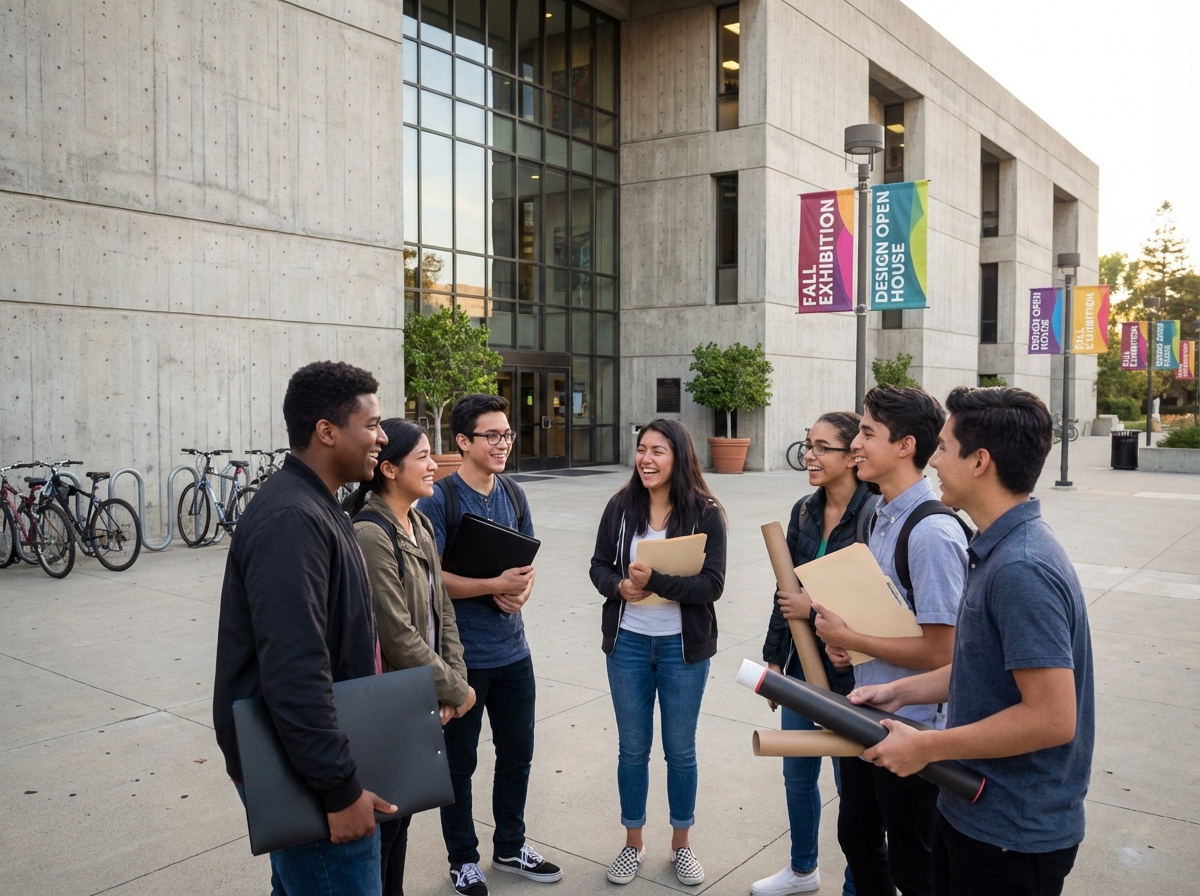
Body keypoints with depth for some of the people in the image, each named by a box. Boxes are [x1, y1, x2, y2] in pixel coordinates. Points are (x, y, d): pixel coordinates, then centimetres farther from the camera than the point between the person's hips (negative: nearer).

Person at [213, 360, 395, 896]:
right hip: (306, 772, -10)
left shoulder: (313, 506, 11)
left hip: (307, 757, 10)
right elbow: (294, 674, -29)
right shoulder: (290, 521, -23)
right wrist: (341, 789, -24)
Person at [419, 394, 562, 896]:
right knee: (460, 760, 11)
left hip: (512, 650, 6)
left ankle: (510, 847, 37)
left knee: (517, 754, 17)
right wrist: (495, 586, -26)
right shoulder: (439, 500, -14)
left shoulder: (513, 494, 5)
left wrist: (521, 591, -10)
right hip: (461, 655, -6)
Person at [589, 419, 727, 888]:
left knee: (680, 749, 12)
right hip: (627, 642, 2)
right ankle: (633, 842, 33)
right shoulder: (620, 506, -4)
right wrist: (621, 586, -20)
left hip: (683, 646, -2)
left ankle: (682, 844, 33)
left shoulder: (705, 513, -11)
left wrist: (656, 581, -27)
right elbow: (599, 566, 1)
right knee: (633, 748, 14)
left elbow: (712, 585, -16)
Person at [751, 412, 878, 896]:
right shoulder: (804, 511, 2)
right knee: (797, 774, 21)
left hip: (848, 673, -7)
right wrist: (773, 657, 11)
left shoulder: (875, 515, -19)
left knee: (853, 784, 9)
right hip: (801, 665, 7)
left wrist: (816, 609, -20)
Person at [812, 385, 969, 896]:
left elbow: (940, 652, -25)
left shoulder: (932, 532, -24)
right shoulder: (881, 516, 5)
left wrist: (849, 638, -17)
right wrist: (844, 641, 0)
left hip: (912, 727, -9)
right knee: (857, 837, 24)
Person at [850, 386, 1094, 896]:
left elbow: (1052, 717, -28)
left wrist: (925, 747, -21)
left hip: (1013, 835, -9)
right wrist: (900, 692, 7)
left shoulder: (1021, 570, -27)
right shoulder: (999, 549, 5)